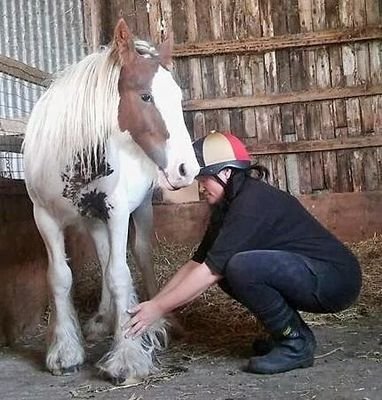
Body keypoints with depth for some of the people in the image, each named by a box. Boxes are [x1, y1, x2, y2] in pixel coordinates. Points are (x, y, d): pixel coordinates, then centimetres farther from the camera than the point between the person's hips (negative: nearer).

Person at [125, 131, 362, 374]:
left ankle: (296, 345, -8)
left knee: (241, 267, -28)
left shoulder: (253, 201, -21)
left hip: (337, 279, -9)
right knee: (225, 266, 4)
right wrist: (152, 304, 3)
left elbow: (210, 271, -24)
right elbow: (197, 263, 9)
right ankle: (296, 332, 9)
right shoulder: (227, 207, 8)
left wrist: (159, 308, -16)